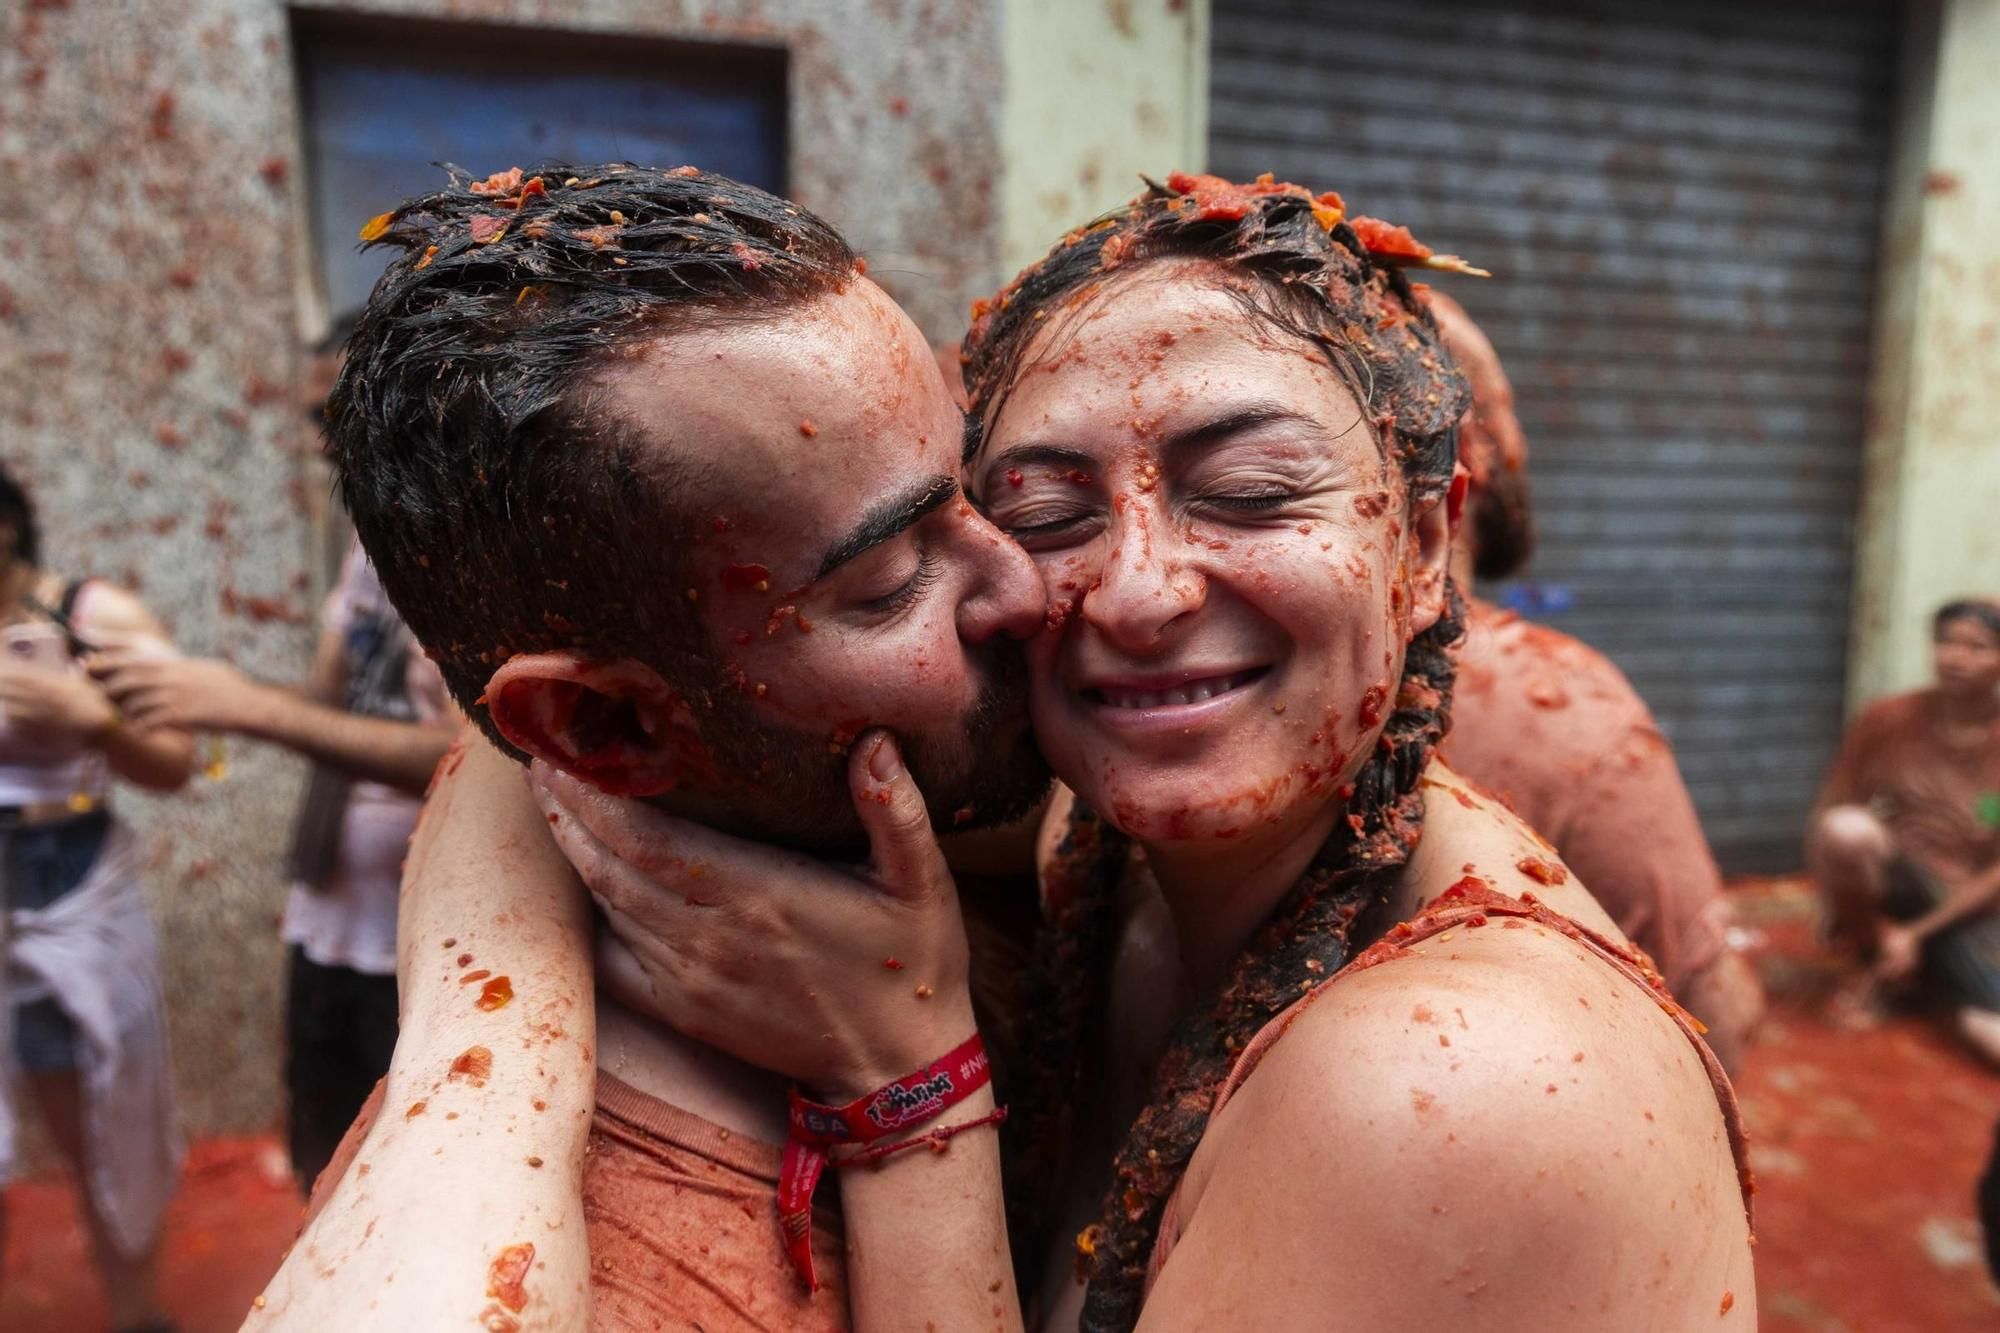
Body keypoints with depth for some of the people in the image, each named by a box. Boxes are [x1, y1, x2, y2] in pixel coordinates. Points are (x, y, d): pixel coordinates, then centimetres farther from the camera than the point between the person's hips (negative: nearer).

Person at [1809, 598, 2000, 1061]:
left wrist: (1916, 933, -16)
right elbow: (1827, 816, -5)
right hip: (1891, 887, 3)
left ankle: (1928, 970, -4)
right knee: (1847, 828, -35)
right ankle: (1866, 961, -12)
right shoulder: (1888, 719, -5)